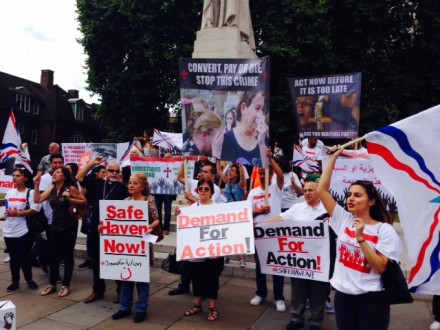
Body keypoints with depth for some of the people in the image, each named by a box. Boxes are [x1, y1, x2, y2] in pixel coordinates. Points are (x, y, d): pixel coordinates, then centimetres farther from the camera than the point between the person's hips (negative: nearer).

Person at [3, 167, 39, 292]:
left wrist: (18, 213, -19)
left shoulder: (30, 192, -7)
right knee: (13, 258, 10)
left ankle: (29, 279, 19)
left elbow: (35, 209, -17)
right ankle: (15, 281, 22)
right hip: (9, 231, 5)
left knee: (24, 257, -1)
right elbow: (6, 208, 20)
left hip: (24, 230, -5)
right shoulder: (9, 192, 12)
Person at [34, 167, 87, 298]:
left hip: (69, 226, -6)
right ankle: (52, 284, 24)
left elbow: (84, 201, -11)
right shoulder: (52, 189, 7)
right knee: (53, 255, 11)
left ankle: (65, 285, 14)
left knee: (67, 255, 3)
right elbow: (37, 200, 3)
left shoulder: (71, 188, -11)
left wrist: (69, 199, -21)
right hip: (55, 225, 6)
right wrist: (37, 185, -3)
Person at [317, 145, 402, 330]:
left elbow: (381, 267, -14)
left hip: (371, 300, -3)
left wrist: (360, 237, -20)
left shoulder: (385, 230, -8)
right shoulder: (343, 220, 1)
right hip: (343, 296, 4)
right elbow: (322, 190, -4)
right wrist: (333, 158, -2)